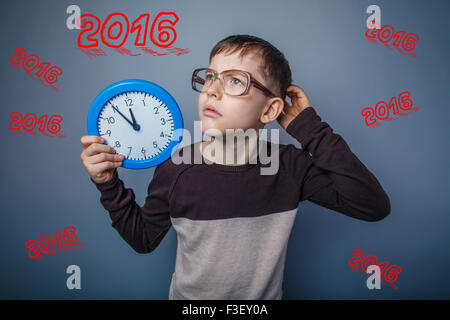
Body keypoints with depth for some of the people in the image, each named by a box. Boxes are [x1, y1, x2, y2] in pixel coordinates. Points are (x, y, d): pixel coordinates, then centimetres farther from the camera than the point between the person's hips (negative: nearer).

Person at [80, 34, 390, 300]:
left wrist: (310, 128, -27)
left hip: (264, 297, 1)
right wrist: (109, 184, -19)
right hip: (187, 297, 0)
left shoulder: (290, 166, -20)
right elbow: (143, 238, -6)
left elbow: (374, 206, -26)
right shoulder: (176, 167, -19)